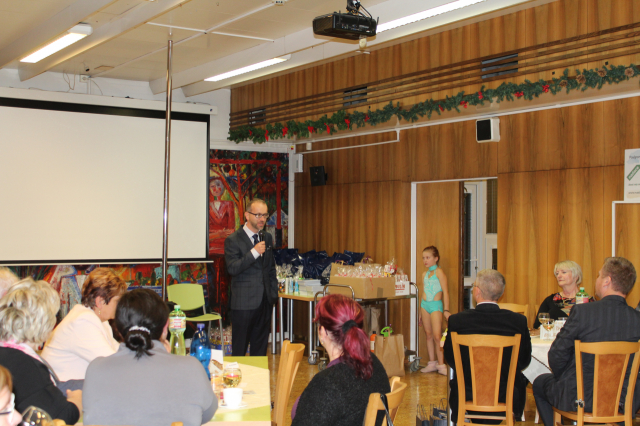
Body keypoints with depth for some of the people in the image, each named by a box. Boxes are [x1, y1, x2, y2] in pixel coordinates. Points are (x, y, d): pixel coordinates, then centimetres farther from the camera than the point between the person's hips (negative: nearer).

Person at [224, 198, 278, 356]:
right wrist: (254, 252, -24)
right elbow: (232, 269, -18)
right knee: (240, 347, 1)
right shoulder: (233, 240, -7)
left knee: (260, 346, 11)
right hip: (244, 302, -6)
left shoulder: (267, 238, 12)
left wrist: (274, 292, 13)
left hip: (265, 301, 6)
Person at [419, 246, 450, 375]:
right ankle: (432, 363, 15)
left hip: (436, 305, -7)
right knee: (428, 335, 8)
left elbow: (445, 291, -8)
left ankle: (441, 365, -5)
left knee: (437, 335, -11)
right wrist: (420, 312, 20)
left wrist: (446, 310, -12)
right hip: (425, 305, 7)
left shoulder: (439, 272, -7)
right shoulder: (424, 274, 13)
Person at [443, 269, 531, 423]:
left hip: (467, 396, 0)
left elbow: (450, 358, -1)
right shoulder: (519, 321, -14)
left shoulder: (457, 320, -16)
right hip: (506, 396, 1)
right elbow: (524, 360, 0)